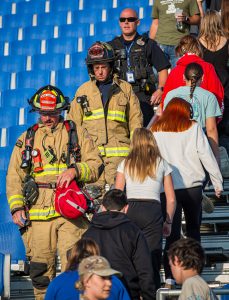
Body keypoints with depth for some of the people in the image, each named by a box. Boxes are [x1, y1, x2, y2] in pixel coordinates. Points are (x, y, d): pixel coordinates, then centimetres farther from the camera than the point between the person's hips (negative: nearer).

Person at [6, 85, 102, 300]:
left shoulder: (77, 134, 13)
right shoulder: (27, 139, 17)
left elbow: (95, 164, 8)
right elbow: (14, 176, 14)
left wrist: (75, 170, -12)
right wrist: (16, 207, 2)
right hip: (37, 214, 2)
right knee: (41, 271, 2)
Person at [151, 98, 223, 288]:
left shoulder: (155, 131, 7)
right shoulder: (193, 128, 3)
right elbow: (206, 156, 2)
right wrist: (217, 182, 9)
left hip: (167, 187, 0)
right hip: (192, 186, 0)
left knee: (172, 233, 3)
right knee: (193, 229, 15)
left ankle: (170, 277, -4)